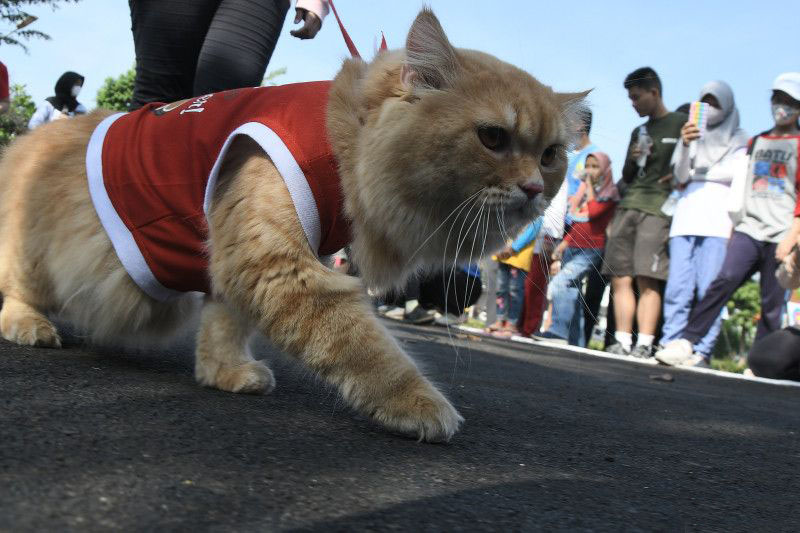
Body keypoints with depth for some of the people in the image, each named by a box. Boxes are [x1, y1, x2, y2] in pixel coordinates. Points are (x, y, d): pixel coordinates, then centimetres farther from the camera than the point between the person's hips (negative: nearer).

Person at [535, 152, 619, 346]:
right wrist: (564, 243, 17)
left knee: (559, 283, -23)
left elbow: (593, 211, -19)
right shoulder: (583, 190, 18)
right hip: (572, 248, 8)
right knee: (572, 295, 5)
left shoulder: (610, 193, -3)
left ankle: (558, 331, -24)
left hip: (591, 250, -7)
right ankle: (576, 342, 9)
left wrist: (589, 185, -7)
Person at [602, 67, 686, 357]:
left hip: (658, 209, -6)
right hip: (628, 207, 6)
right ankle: (623, 342, 1)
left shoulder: (682, 123, 6)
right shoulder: (639, 132, 25)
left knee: (647, 280, -14)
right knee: (620, 278, -1)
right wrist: (632, 160, 7)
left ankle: (644, 345, -14)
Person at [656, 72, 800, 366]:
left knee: (772, 303, -2)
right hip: (749, 229, 3)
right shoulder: (756, 142, 20)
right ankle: (686, 343, -21)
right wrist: (733, 227, 16)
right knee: (725, 279, -18)